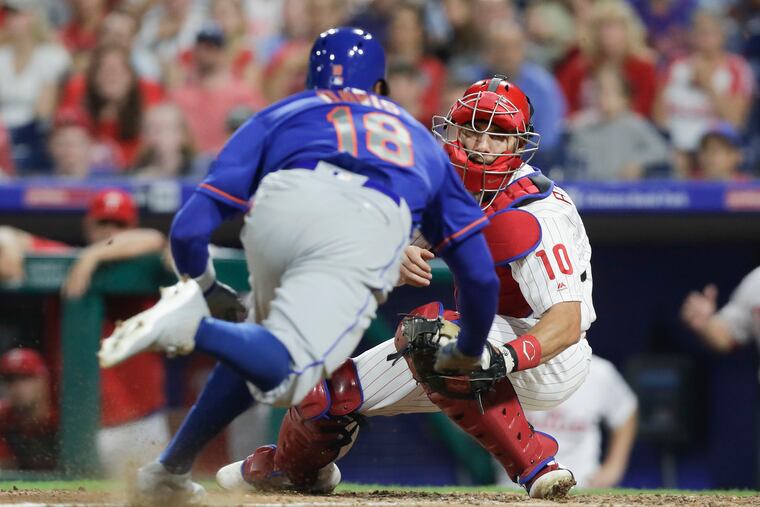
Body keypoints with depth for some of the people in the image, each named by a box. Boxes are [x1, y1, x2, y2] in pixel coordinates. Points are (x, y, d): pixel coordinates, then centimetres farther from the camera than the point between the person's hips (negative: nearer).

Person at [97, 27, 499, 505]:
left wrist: (207, 289, 41)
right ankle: (190, 326, -33)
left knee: (264, 349, 25)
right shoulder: (421, 139, 41)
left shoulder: (280, 115, 35)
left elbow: (189, 229, 22)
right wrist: (467, 352, 54)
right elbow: (480, 273, 37)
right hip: (370, 230, -1)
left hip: (283, 204, 1)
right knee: (282, 373, -9)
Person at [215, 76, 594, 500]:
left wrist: (506, 357, -51)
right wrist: (402, 258, -25)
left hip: (549, 358, -8)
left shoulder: (532, 214, -25)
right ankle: (292, 468, 42)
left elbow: (568, 321, -33)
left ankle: (533, 462, -29)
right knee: (330, 391, 6)